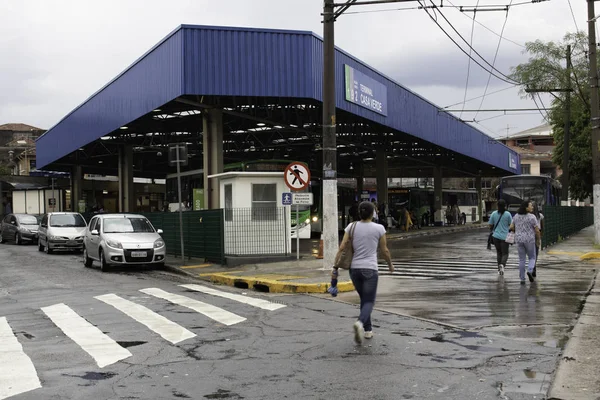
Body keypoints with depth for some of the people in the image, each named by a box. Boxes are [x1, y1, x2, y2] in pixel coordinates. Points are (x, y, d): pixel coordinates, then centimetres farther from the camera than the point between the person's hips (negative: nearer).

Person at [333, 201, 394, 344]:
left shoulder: (351, 226, 0)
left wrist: (335, 267, -1)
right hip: (370, 269, -3)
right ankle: (360, 323, -30)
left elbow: (342, 248, -4)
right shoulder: (379, 228, -5)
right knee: (369, 302, 1)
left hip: (354, 269, 4)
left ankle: (368, 330, 26)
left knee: (364, 299, 24)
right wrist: (390, 264, 21)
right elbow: (385, 250, 3)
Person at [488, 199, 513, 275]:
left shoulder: (494, 214, -2)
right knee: (505, 253, 4)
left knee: (499, 252, 16)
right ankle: (502, 265, -23)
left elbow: (490, 225, 4)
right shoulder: (507, 214, -9)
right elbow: (511, 225, -4)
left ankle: (499, 269, 18)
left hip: (496, 236, 3)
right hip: (505, 237, -2)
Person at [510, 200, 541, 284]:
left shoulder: (516, 216, 4)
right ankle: (530, 271, -15)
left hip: (519, 240, 4)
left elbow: (511, 227, 7)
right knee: (532, 258, 12)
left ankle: (522, 279, 8)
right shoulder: (532, 217, -11)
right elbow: (537, 230, -10)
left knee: (521, 260, 10)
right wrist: (538, 239, 6)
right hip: (529, 240, -4)